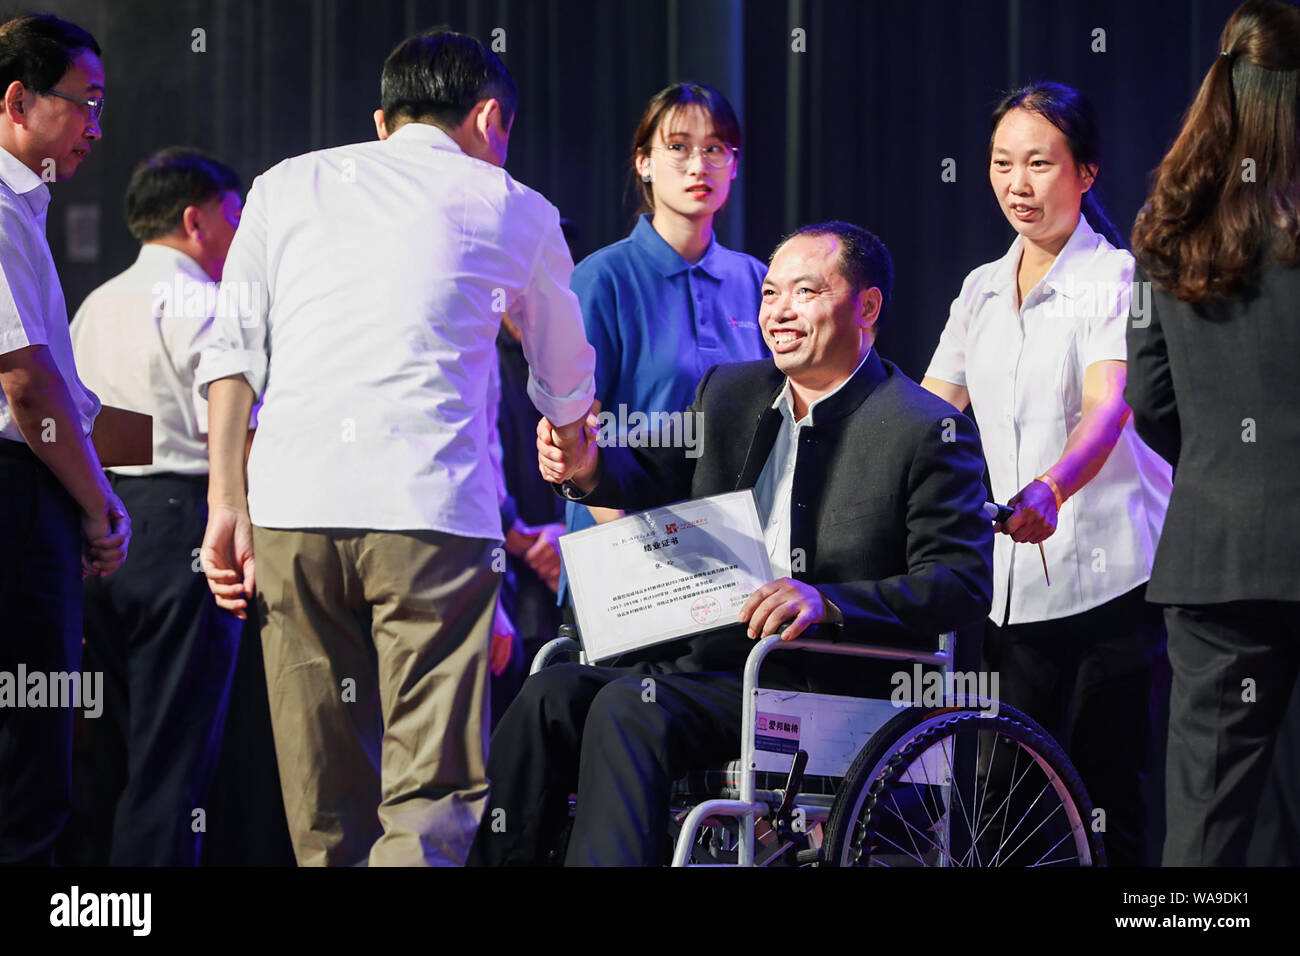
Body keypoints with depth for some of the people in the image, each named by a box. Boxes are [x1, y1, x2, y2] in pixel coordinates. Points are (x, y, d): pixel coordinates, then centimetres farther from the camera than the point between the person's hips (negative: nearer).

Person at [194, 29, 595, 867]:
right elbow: (566, 383, 29)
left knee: (325, 800, 10)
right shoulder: (513, 210, 15)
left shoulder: (287, 185, 20)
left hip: (289, 511, 3)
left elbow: (233, 353, 9)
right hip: (433, 513, -3)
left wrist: (228, 505, 9)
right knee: (433, 787, -5)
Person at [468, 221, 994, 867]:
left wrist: (827, 601, -26)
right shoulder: (728, 392, 18)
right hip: (701, 658, 7)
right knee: (551, 696, -17)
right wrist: (591, 469, -7)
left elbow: (964, 583, -12)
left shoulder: (929, 431, -4)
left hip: (823, 684, -7)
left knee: (628, 709, -28)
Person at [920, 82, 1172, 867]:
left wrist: (1049, 488, -41)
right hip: (1015, 585, 5)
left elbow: (1106, 410, -21)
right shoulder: (982, 290, 15)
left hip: (1110, 577, -5)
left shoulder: (1116, 278, -5)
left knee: (1109, 799, -6)